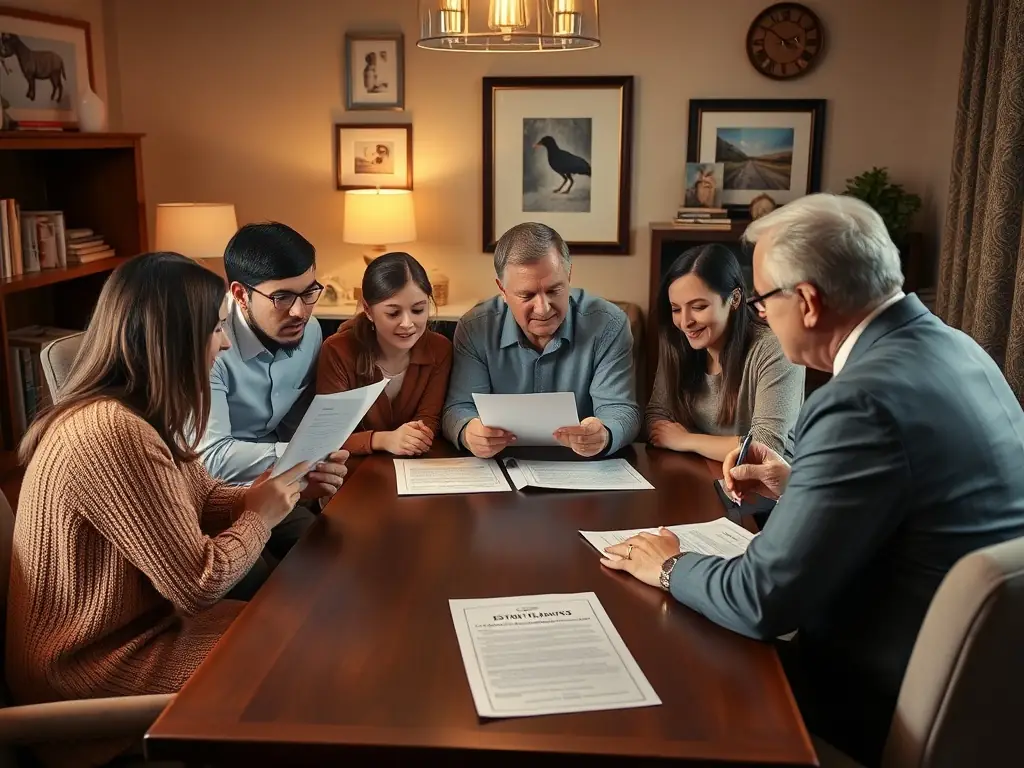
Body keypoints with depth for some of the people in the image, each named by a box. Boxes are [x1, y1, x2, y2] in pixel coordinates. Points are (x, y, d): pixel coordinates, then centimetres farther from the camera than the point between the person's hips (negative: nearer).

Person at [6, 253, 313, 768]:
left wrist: (271, 491, -5)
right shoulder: (113, 435, -31)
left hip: (135, 624, 9)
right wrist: (262, 516, -11)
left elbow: (201, 499, 11)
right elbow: (199, 583, -27)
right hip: (96, 667, -9)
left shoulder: (139, 414, 2)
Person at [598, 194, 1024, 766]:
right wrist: (799, 485, 9)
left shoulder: (866, 399, -29)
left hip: (898, 702, -8)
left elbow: (761, 600, -24)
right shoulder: (951, 347, 0)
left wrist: (670, 567, -6)